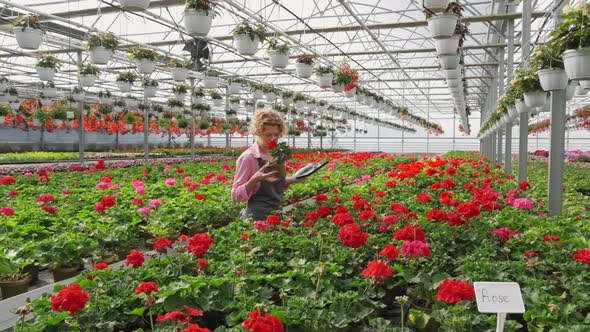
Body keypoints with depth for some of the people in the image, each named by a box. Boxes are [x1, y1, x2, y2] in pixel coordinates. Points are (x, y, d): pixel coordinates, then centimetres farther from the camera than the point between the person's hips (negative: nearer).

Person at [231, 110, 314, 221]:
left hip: (278, 214, 6)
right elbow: (236, 196, -14)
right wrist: (254, 180, -28)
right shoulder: (248, 157, -14)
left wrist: (293, 179, 1)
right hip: (258, 217, -6)